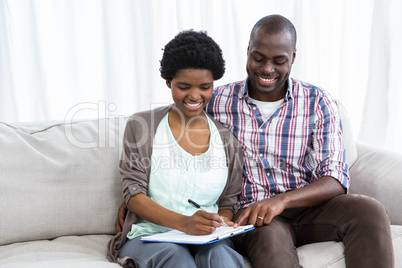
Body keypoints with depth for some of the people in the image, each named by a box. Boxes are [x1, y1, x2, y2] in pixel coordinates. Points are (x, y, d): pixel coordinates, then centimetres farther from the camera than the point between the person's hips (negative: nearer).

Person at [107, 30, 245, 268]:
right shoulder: (141, 126, 2)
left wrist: (219, 223, -12)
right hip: (149, 235, -1)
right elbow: (134, 194, -5)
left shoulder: (227, 140, 10)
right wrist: (183, 223, -22)